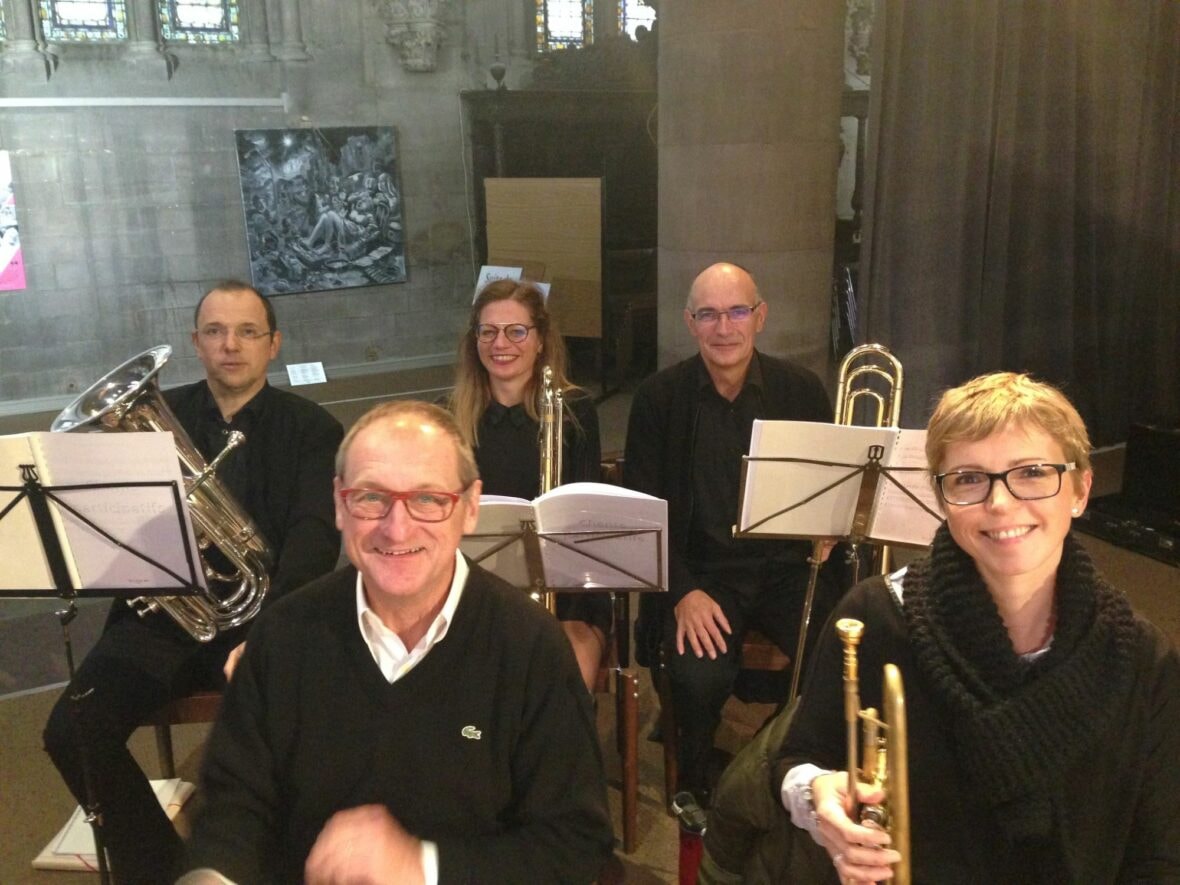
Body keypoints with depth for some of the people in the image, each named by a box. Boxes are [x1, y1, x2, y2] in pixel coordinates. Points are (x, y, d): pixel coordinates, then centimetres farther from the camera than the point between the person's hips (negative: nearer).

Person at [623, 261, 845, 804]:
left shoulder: (802, 391, 4)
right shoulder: (658, 398, 0)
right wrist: (682, 591, -14)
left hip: (788, 564, 2)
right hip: (701, 571, -1)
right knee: (698, 676, -29)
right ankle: (693, 793, 2)